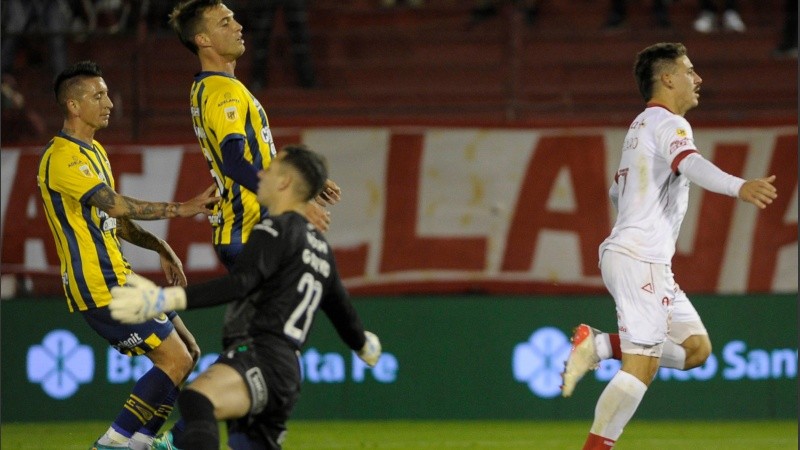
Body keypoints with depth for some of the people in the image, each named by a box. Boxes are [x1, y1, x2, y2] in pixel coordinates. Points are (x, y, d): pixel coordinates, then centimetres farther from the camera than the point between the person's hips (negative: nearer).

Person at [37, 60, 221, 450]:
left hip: (118, 281, 10)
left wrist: (160, 248, 15)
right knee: (174, 359, -13)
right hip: (100, 287, -10)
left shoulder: (93, 151, 19)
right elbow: (114, 205, -27)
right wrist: (179, 210, -28)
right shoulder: (63, 158, -15)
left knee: (186, 352, 11)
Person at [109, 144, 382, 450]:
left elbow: (239, 285, -19)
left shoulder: (276, 230, -2)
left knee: (195, 400, -37)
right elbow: (340, 307, 40)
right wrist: (363, 344, 63)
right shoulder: (318, 245, 26)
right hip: (287, 371, 11)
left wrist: (165, 299, -30)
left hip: (261, 356, -11)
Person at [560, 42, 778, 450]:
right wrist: (740, 187, -47)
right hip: (640, 259, -10)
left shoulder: (641, 126, 22)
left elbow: (618, 191, 35)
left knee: (696, 348, 7)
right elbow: (689, 163, -31)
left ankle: (598, 346, 2)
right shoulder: (667, 123, -9)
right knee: (641, 366, -11)